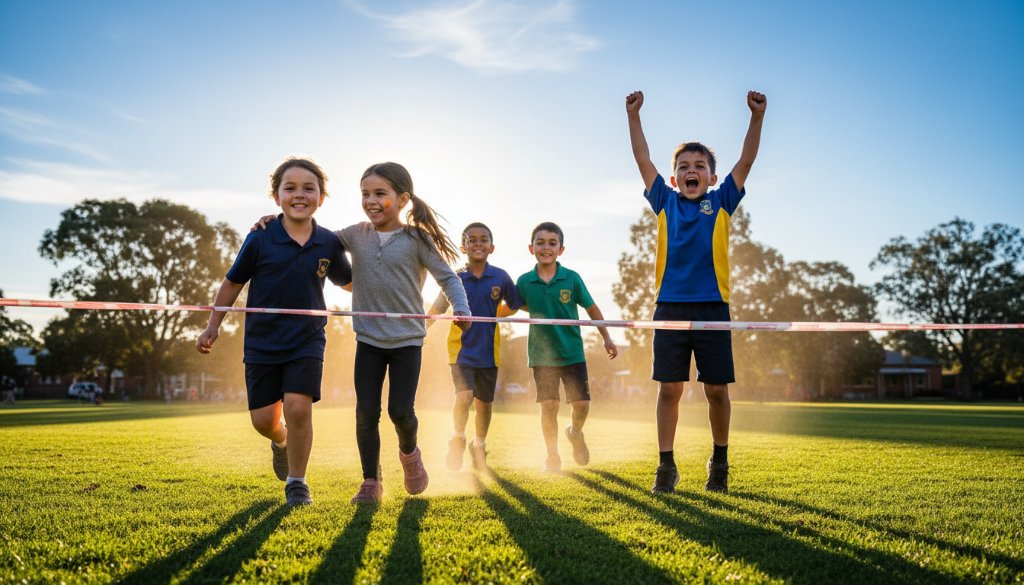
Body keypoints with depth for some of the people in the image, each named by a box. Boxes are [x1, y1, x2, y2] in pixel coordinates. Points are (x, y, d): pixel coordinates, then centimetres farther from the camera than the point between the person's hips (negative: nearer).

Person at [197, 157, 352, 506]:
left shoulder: (329, 243, -3)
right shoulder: (260, 239, -8)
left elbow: (349, 282, 15)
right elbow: (233, 283, 4)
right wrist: (213, 327, 6)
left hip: (307, 342, 0)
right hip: (262, 343, 0)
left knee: (298, 406, -15)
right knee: (263, 419, 3)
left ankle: (296, 482, 7)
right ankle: (281, 440, 41)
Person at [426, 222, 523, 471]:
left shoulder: (500, 277, -4)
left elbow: (514, 306, 10)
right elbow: (437, 310, -5)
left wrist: (491, 316, 0)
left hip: (489, 350, 2)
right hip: (462, 348, -2)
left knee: (484, 403, 12)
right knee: (464, 396, -19)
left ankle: (479, 446, 38)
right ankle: (458, 439, 9)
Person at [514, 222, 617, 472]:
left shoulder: (572, 278, -6)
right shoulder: (525, 281, -4)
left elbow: (592, 309, 4)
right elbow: (519, 306, 14)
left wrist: (607, 339, 8)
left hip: (572, 352, 0)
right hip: (542, 355, 0)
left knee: (582, 403, -2)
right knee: (548, 406, -2)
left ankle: (575, 432, 33)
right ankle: (552, 455, 17)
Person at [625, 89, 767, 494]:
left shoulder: (721, 202, 9)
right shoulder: (665, 202, 10)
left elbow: (745, 161, 3)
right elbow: (643, 161, 6)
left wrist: (756, 117, -7)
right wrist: (633, 116, 0)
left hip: (712, 307, 0)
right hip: (670, 307, 0)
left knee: (717, 389, 4)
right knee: (669, 388, 0)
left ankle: (720, 462, 22)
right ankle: (666, 465, 10)